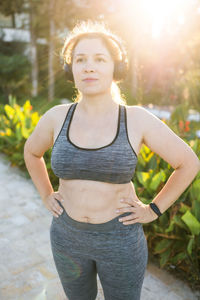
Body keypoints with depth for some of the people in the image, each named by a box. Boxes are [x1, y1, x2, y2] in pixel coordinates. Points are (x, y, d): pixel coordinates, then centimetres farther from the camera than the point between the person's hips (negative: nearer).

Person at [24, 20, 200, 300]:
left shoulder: (138, 118, -15)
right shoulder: (57, 116, -9)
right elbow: (32, 151, 12)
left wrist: (153, 210, -7)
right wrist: (46, 197, 4)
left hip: (120, 237, -2)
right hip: (68, 234, 3)